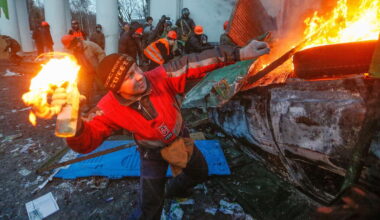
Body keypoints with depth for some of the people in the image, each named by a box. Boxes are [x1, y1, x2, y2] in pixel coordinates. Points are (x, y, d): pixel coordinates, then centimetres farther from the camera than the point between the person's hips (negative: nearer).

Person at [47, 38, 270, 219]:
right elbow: (86, 141, -28)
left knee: (200, 173, 26)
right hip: (153, 153, -3)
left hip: (181, 139, 4)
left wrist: (239, 53, -35)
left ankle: (174, 190, 58)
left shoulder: (161, 77, -28)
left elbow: (194, 63, -30)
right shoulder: (110, 108, -28)